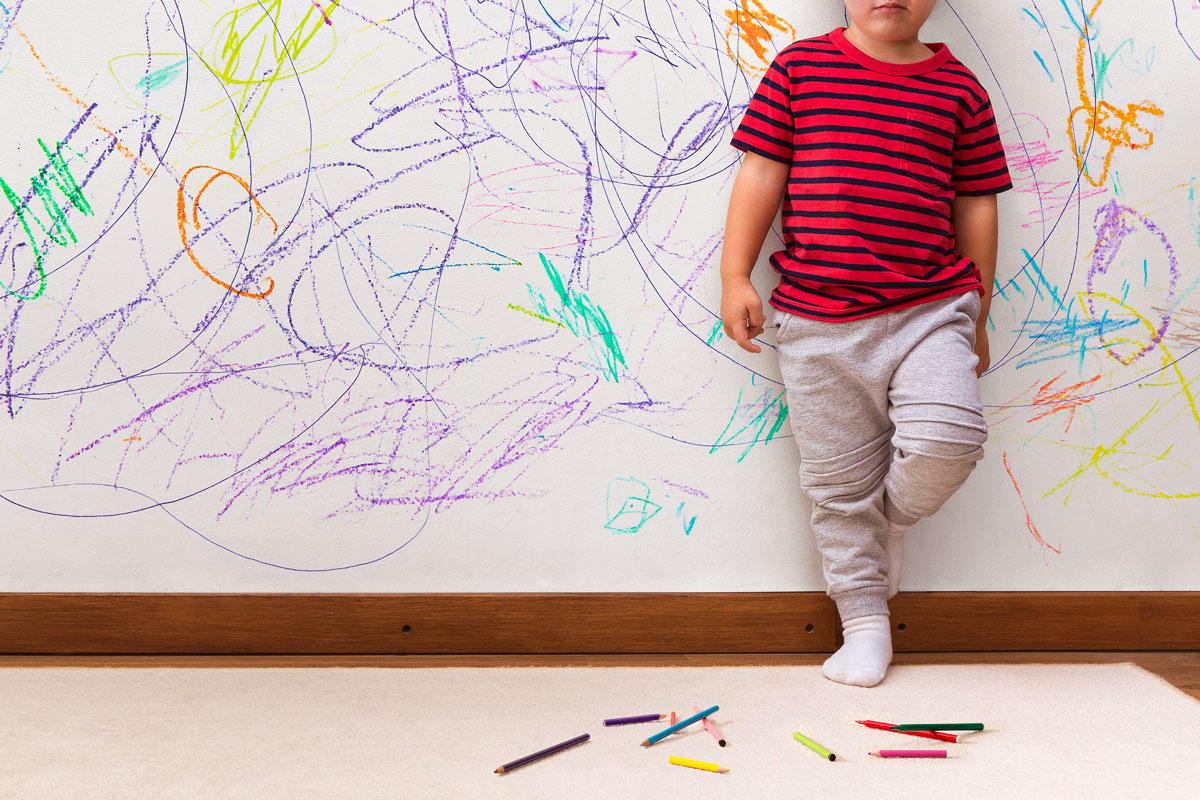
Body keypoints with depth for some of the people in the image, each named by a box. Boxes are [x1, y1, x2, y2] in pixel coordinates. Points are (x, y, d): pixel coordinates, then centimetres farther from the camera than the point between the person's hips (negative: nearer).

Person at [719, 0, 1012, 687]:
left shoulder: (960, 87, 9)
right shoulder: (800, 66, 6)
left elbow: (975, 205, 12)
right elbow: (762, 172, 4)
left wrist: (978, 315, 13)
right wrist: (735, 276, -3)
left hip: (930, 310, 1)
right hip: (818, 324, 0)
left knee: (948, 439, -21)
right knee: (839, 484, 5)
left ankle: (893, 516, 15)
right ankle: (865, 624, 24)